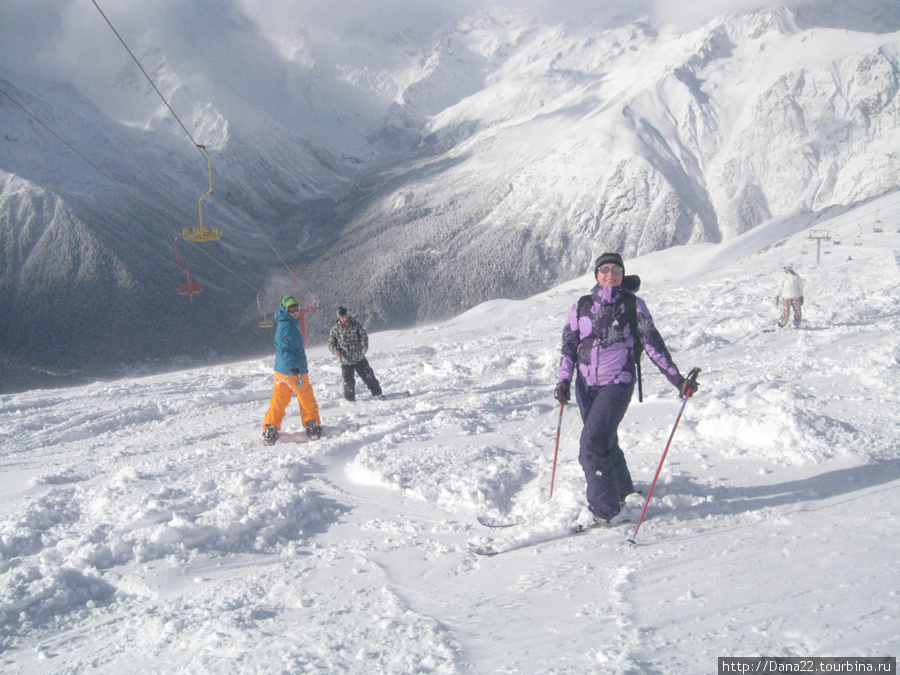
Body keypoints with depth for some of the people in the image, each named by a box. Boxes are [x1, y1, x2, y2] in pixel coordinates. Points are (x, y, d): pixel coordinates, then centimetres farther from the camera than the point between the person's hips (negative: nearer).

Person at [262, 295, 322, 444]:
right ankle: (313, 427, 17)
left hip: (281, 370, 9)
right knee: (307, 399, 8)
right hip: (294, 370, -9)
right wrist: (294, 368, -29)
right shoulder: (287, 327, -20)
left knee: (278, 401, 10)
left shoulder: (282, 323, 9)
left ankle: (269, 430, 8)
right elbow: (285, 350, -27)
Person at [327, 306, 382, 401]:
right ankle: (350, 398, 17)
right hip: (345, 359, 0)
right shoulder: (335, 328, 0)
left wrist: (363, 349, -13)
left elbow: (364, 336, -1)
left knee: (368, 376, 5)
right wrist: (335, 350, -10)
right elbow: (331, 342, 9)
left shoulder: (355, 325, -3)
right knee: (348, 380, 1)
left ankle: (377, 392, 19)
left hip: (359, 357, 0)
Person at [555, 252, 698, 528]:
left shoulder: (634, 305, 1)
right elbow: (569, 345, 8)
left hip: (617, 384, -4)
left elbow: (653, 343, 1)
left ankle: (602, 507, -2)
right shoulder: (581, 306, 8)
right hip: (586, 384, 4)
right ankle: (620, 490, 35)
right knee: (605, 442, 14)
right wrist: (564, 380, -5)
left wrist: (677, 379, -3)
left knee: (593, 444, -14)